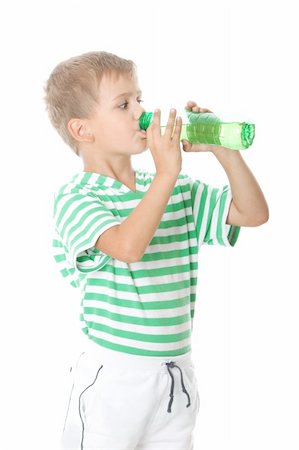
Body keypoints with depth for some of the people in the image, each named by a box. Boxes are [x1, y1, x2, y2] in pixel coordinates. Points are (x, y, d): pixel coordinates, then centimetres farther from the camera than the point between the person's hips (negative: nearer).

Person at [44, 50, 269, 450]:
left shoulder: (178, 192, 7)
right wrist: (167, 172, -28)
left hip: (177, 372, 6)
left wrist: (222, 149, -4)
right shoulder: (75, 197, -13)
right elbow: (128, 247, -31)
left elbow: (254, 213, 6)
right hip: (113, 374, -6)